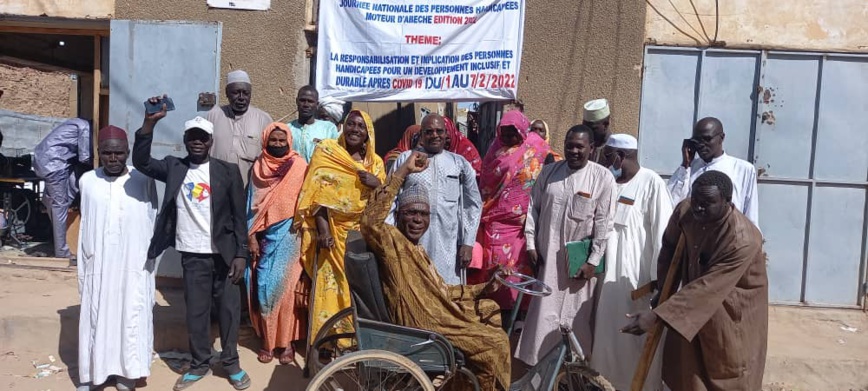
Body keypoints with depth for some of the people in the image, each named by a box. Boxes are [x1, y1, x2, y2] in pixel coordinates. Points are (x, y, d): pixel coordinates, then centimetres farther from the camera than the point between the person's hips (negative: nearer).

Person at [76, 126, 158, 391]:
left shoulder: (143, 181, -2)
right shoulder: (87, 181, 3)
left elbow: (152, 224, 3)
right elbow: (85, 227, 7)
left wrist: (151, 262, 3)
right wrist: (82, 269, 9)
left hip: (134, 266, -1)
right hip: (98, 267, 1)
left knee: (132, 319, 6)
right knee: (95, 319, 7)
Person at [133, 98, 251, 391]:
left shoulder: (228, 171, -1)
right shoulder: (173, 168, 5)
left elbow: (239, 215, -1)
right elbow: (140, 162, -11)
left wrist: (241, 254, -6)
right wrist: (149, 122, -20)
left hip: (224, 253, -1)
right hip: (192, 255, 1)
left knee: (229, 308, 7)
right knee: (196, 311, 8)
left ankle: (231, 362, 25)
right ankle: (199, 364, 26)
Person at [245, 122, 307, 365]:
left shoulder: (299, 166, -3)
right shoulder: (258, 167, 5)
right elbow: (252, 205, 5)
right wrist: (251, 236, -2)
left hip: (288, 237, -2)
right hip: (264, 236, 3)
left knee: (284, 287, -1)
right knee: (264, 287, 4)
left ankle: (286, 341, 12)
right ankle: (267, 340, 17)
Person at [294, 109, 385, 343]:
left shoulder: (375, 162, 11)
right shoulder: (326, 151, 0)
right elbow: (318, 193, -9)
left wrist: (377, 184, -13)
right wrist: (323, 229, -20)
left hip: (362, 233, 4)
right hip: (333, 230, -3)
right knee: (329, 284, -6)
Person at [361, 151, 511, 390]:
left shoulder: (417, 251, 18)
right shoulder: (393, 241, -12)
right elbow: (371, 222, -34)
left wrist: (483, 289, 13)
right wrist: (402, 172, -35)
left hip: (437, 313, 10)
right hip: (423, 323, -10)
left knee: (488, 309, 23)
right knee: (494, 343, -9)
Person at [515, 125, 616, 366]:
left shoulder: (602, 177, -6)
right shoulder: (549, 171, 5)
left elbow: (604, 223, -7)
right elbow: (533, 208, 9)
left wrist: (593, 260, -10)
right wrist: (530, 244, 2)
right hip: (547, 255, 3)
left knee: (575, 317, 7)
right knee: (543, 313, 10)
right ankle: (537, 362, 23)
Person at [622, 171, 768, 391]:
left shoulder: (743, 239, -33)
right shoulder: (684, 211, -16)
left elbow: (707, 288, -35)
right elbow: (670, 247, 3)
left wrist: (656, 315, -38)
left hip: (733, 311, -5)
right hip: (694, 300, 5)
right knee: (687, 368, 14)